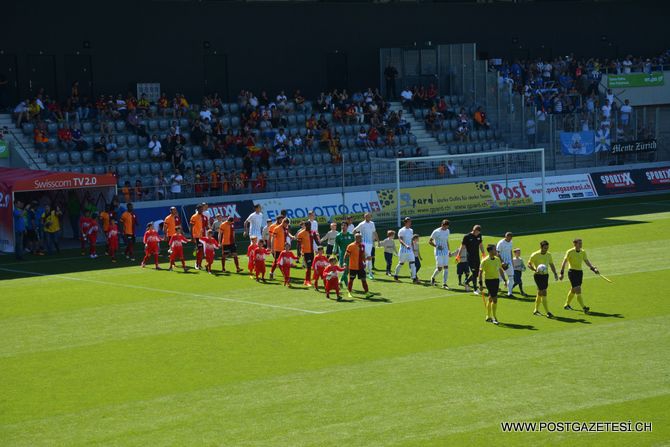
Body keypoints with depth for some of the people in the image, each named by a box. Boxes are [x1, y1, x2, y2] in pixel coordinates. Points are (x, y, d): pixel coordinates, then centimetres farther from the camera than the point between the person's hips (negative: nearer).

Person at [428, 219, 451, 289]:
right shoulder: (436, 232, -10)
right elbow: (430, 241, -6)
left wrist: (448, 250, 16)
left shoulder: (447, 231, 9)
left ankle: (444, 284, 4)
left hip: (445, 252, 6)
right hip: (438, 252, -6)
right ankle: (433, 277, 21)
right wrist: (437, 246, -19)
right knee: (439, 268, -8)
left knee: (446, 267, -1)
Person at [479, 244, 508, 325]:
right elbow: (480, 272, -11)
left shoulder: (497, 259, 9)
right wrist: (481, 283, -15)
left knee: (491, 299, 13)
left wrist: (504, 280, 16)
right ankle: (494, 318, -2)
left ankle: (488, 317, 21)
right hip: (489, 280, -7)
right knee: (494, 299, -10)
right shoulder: (485, 261, -12)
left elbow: (500, 270, 20)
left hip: (496, 280, 7)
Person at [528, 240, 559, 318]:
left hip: (545, 275, 6)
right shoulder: (535, 255, -12)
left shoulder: (548, 255, 6)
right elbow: (529, 264, -6)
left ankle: (536, 310, 27)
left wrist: (555, 273, 8)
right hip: (538, 276, -6)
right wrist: (535, 270, -22)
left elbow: (551, 264, 17)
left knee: (540, 293, 14)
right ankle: (547, 312, -13)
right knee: (544, 293, -13)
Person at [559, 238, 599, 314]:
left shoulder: (583, 252, 7)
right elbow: (564, 262, -7)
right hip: (572, 272, -6)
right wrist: (562, 273, -11)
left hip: (580, 272, 6)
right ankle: (584, 308, -19)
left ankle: (567, 305, 35)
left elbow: (587, 261, 8)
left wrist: (593, 268, -8)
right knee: (578, 290, -14)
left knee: (573, 290, 16)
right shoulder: (570, 252, -10)